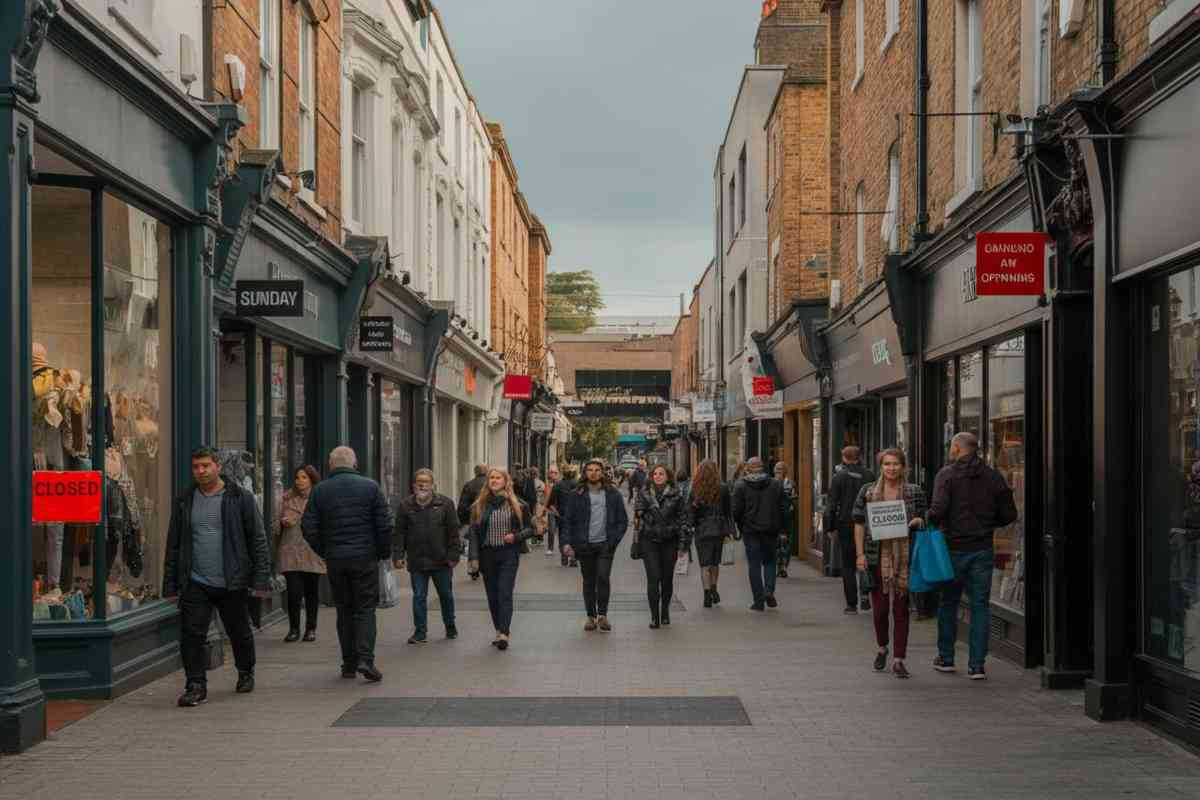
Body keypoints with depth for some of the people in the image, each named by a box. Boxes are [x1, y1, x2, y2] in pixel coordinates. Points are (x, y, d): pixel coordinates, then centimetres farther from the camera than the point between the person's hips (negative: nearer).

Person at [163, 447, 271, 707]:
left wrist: (261, 580, -9)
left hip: (231, 583, -2)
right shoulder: (184, 501, 7)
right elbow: (174, 545, 12)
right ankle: (196, 686, 0)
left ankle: (246, 672, 37)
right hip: (195, 583, 2)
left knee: (239, 633, 13)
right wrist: (170, 585, 7)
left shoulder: (240, 498, -2)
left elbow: (258, 540, -3)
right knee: (191, 635, -8)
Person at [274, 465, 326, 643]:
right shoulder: (286, 498, 8)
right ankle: (293, 628, 9)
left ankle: (310, 628, 20)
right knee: (294, 592, -7)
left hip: (312, 553, 0)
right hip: (290, 553, 1)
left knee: (311, 592, 7)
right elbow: (275, 525, 12)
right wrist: (283, 522, -8)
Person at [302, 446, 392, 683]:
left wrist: (324, 552, 13)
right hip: (365, 558, -2)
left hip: (335, 559, 2)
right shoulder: (370, 486, -3)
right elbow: (385, 525, -5)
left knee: (344, 610, 12)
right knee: (365, 608, 3)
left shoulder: (319, 491, 2)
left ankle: (349, 663, 14)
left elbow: (309, 528, 1)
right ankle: (365, 659, -11)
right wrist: (384, 553, 7)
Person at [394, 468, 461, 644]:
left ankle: (450, 628, 30)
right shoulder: (405, 505, 3)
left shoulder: (445, 503, 0)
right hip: (416, 561, 0)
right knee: (419, 597, 2)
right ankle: (420, 632, 10)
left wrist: (454, 555, -7)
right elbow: (399, 533, 3)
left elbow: (453, 532, -1)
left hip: (441, 561, 0)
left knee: (446, 595, 12)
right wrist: (398, 555, -4)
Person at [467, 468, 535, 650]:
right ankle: (499, 631, 20)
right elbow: (474, 532, 4)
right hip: (487, 555, 3)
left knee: (505, 594, -12)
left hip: (509, 554, -3)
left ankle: (504, 634, -16)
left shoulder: (518, 505, 0)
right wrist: (474, 557, -3)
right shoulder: (480, 506, 3)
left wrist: (516, 536, -12)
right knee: (492, 596, 8)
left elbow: (530, 528, 6)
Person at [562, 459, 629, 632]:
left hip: (605, 544, -1)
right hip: (584, 546, 1)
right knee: (589, 582, 8)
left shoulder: (613, 494, 4)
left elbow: (623, 520, 6)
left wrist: (614, 540, -5)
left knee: (603, 578, -13)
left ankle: (602, 615, -3)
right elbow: (568, 520, 3)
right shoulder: (577, 495, 3)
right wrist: (567, 542, -8)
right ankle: (591, 616, 17)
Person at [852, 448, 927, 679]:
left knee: (901, 608, 0)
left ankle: (898, 660, 6)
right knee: (879, 607, 4)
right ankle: (882, 648, 31)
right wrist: (860, 554, -2)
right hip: (877, 555, 0)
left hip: (904, 556, 0)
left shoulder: (915, 492, 5)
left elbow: (924, 520, 12)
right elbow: (859, 524, 6)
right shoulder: (867, 492, 5)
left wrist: (918, 521, -12)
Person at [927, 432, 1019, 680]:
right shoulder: (993, 477, 4)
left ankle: (945, 658, 23)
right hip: (982, 550, 2)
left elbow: (938, 509, -20)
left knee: (948, 603, 14)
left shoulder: (947, 474, -8)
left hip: (953, 548, -2)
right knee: (981, 605, 5)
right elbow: (1009, 515, 5)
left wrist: (929, 522, 0)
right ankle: (977, 665, 2)